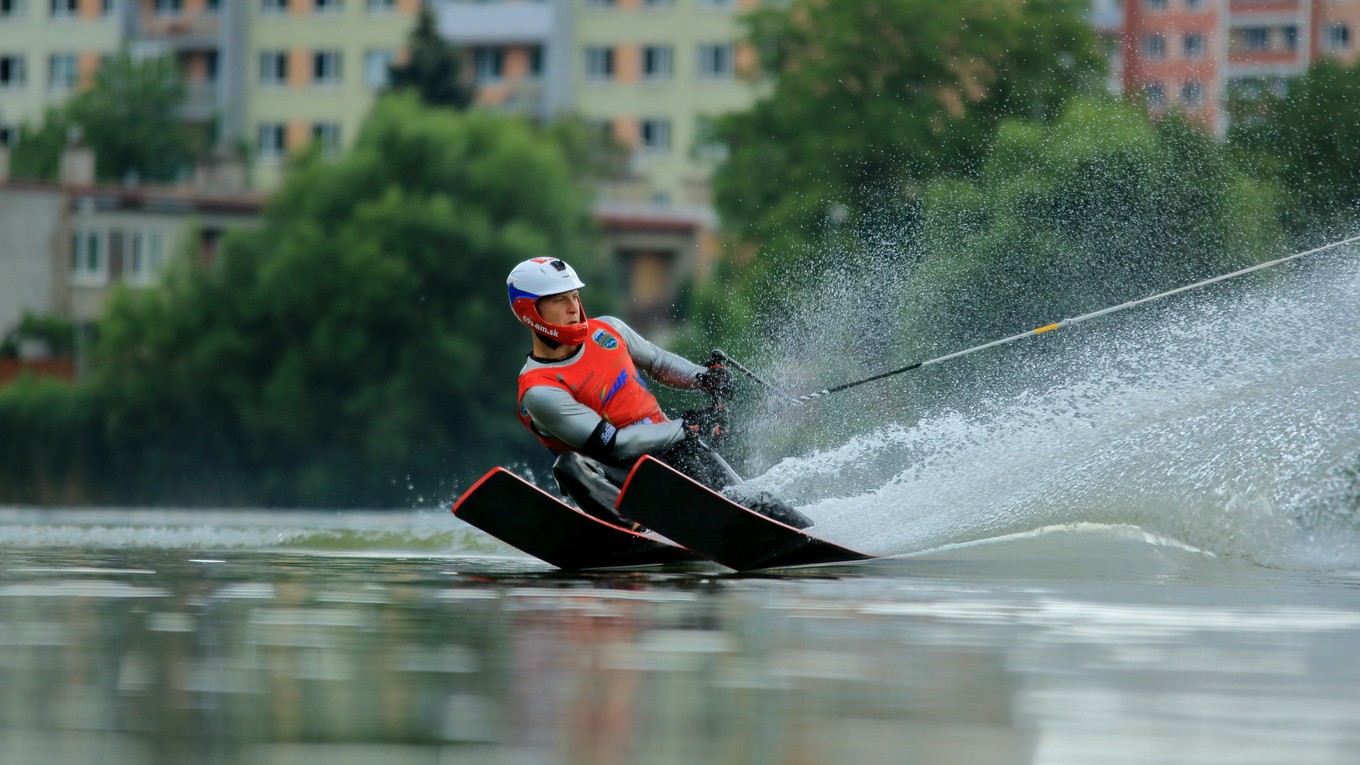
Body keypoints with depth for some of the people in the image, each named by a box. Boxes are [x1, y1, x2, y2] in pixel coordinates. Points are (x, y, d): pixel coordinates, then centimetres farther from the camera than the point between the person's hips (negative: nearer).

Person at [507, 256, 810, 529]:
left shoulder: (606, 331, 5)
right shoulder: (538, 392, -14)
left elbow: (659, 362, 23)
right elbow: (611, 445, -18)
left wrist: (704, 376, 2)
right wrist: (689, 426, -17)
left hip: (675, 450, 6)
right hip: (623, 472, -6)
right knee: (570, 466, -37)